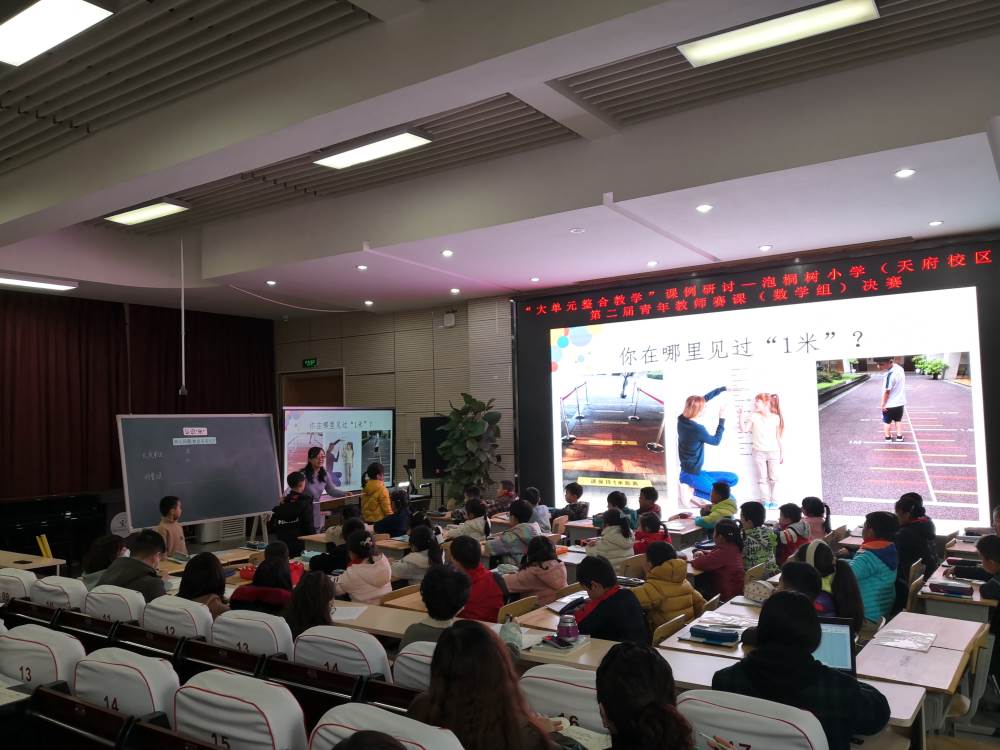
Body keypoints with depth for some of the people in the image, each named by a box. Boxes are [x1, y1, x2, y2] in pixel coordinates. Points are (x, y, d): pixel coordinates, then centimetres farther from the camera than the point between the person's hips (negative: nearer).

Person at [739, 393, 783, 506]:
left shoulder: (776, 418, 1)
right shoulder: (753, 416, 0)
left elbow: (779, 437, 5)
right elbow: (744, 429, -6)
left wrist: (782, 453, 5)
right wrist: (741, 416, -17)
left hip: (773, 452, 0)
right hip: (758, 452, 0)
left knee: (773, 477, 5)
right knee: (762, 478, 3)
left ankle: (773, 500, 13)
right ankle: (765, 500, 8)